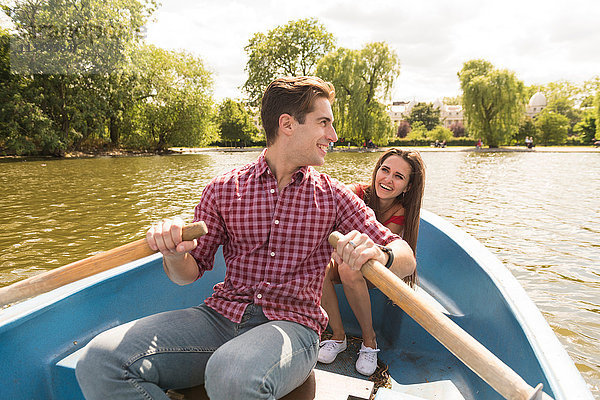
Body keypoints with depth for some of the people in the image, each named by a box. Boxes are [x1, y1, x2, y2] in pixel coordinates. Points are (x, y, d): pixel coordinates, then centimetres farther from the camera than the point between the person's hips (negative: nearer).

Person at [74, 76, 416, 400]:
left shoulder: (334, 196, 4)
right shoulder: (224, 189, 5)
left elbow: (407, 259, 2)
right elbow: (189, 272, 8)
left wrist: (380, 254, -22)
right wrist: (174, 255, -16)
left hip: (291, 324, -1)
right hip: (222, 315, 2)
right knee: (99, 361, -19)